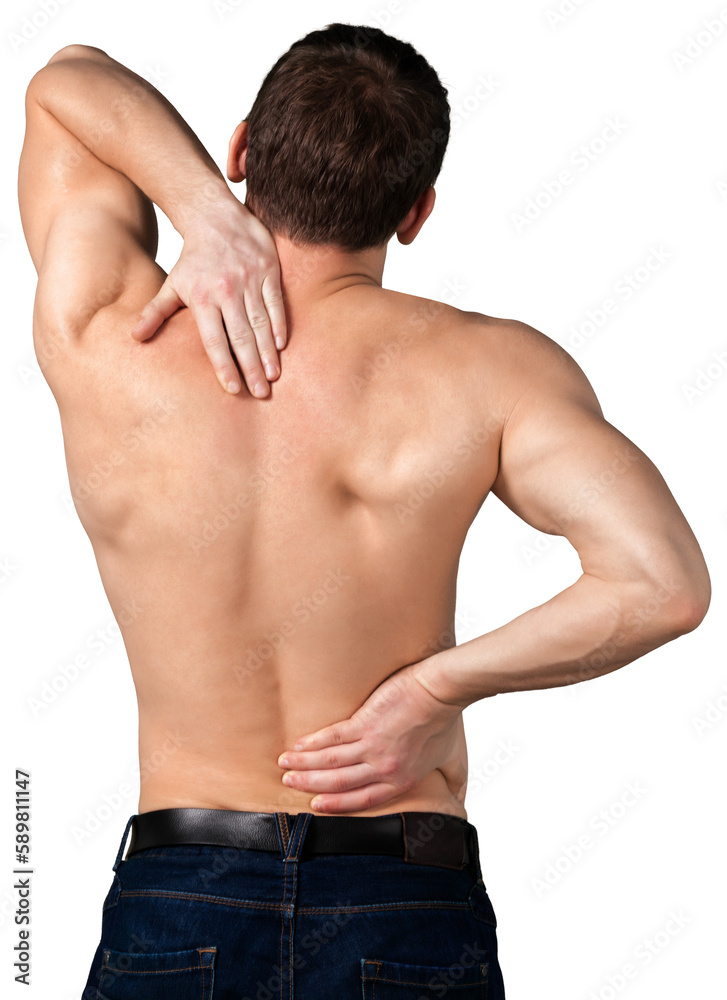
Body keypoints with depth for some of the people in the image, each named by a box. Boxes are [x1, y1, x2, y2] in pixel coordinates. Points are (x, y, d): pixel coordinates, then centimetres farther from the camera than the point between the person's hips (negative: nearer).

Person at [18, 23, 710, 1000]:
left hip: (169, 906, 1)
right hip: (412, 918, -1)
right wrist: (432, 689, -11)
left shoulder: (106, 338, -7)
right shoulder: (486, 365, -10)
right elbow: (663, 583, -19)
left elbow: (68, 80, 9)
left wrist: (204, 211, -9)